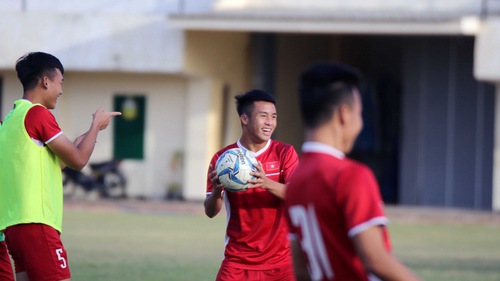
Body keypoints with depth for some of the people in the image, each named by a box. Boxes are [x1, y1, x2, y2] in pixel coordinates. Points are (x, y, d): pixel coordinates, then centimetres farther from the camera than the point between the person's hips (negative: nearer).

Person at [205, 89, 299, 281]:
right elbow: (210, 212, -1)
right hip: (238, 260, 0)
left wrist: (267, 183, -35)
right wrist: (216, 191, -25)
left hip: (280, 259, 0)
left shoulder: (285, 153, -1)